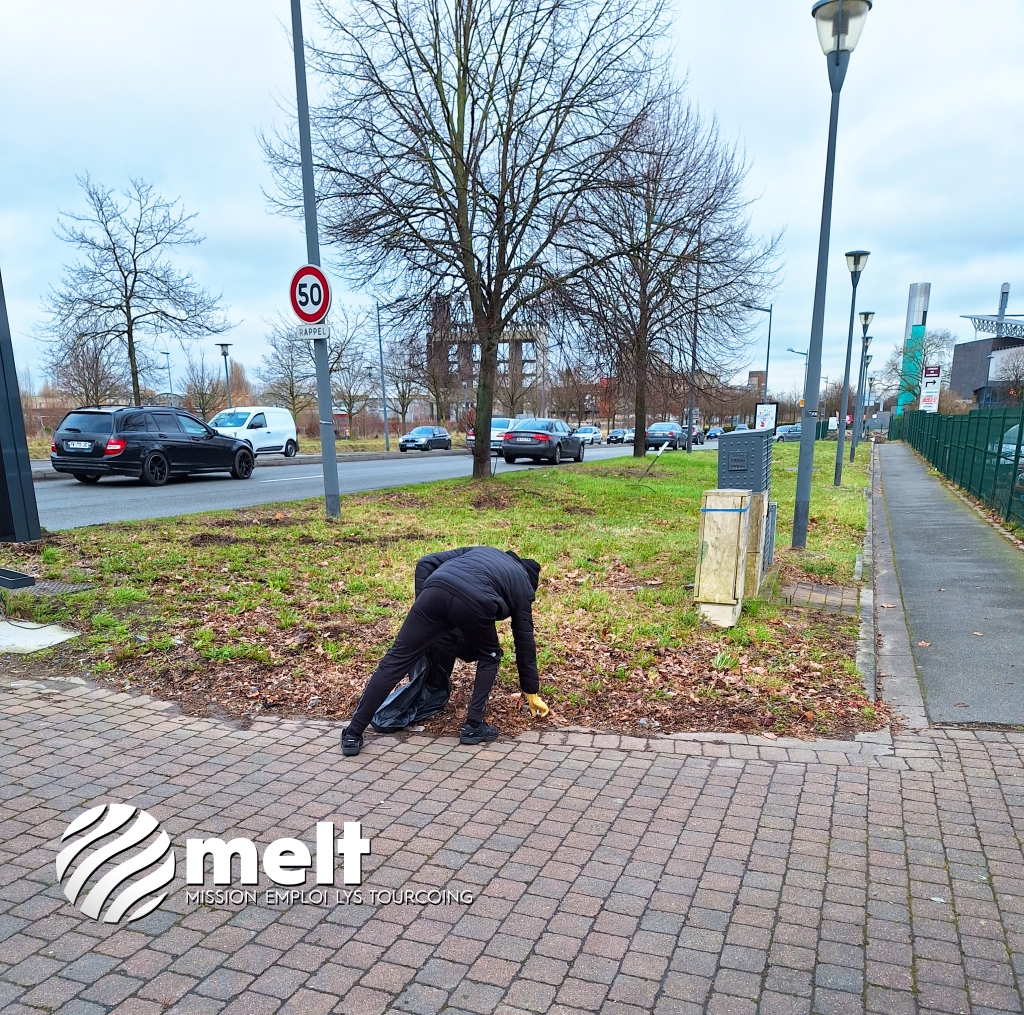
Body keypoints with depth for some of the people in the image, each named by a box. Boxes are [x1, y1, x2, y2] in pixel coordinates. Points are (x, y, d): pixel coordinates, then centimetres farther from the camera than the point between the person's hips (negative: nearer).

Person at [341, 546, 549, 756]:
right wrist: (532, 693, 48)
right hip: (475, 602, -2)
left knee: (396, 659, 10)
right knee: (489, 657, 28)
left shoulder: (477, 550, 42)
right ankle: (473, 727, 25)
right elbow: (525, 643, 38)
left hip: (437, 589, 3)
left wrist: (422, 603, 29)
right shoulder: (523, 586, 34)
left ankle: (353, 734, 15)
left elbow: (425, 563, 29)